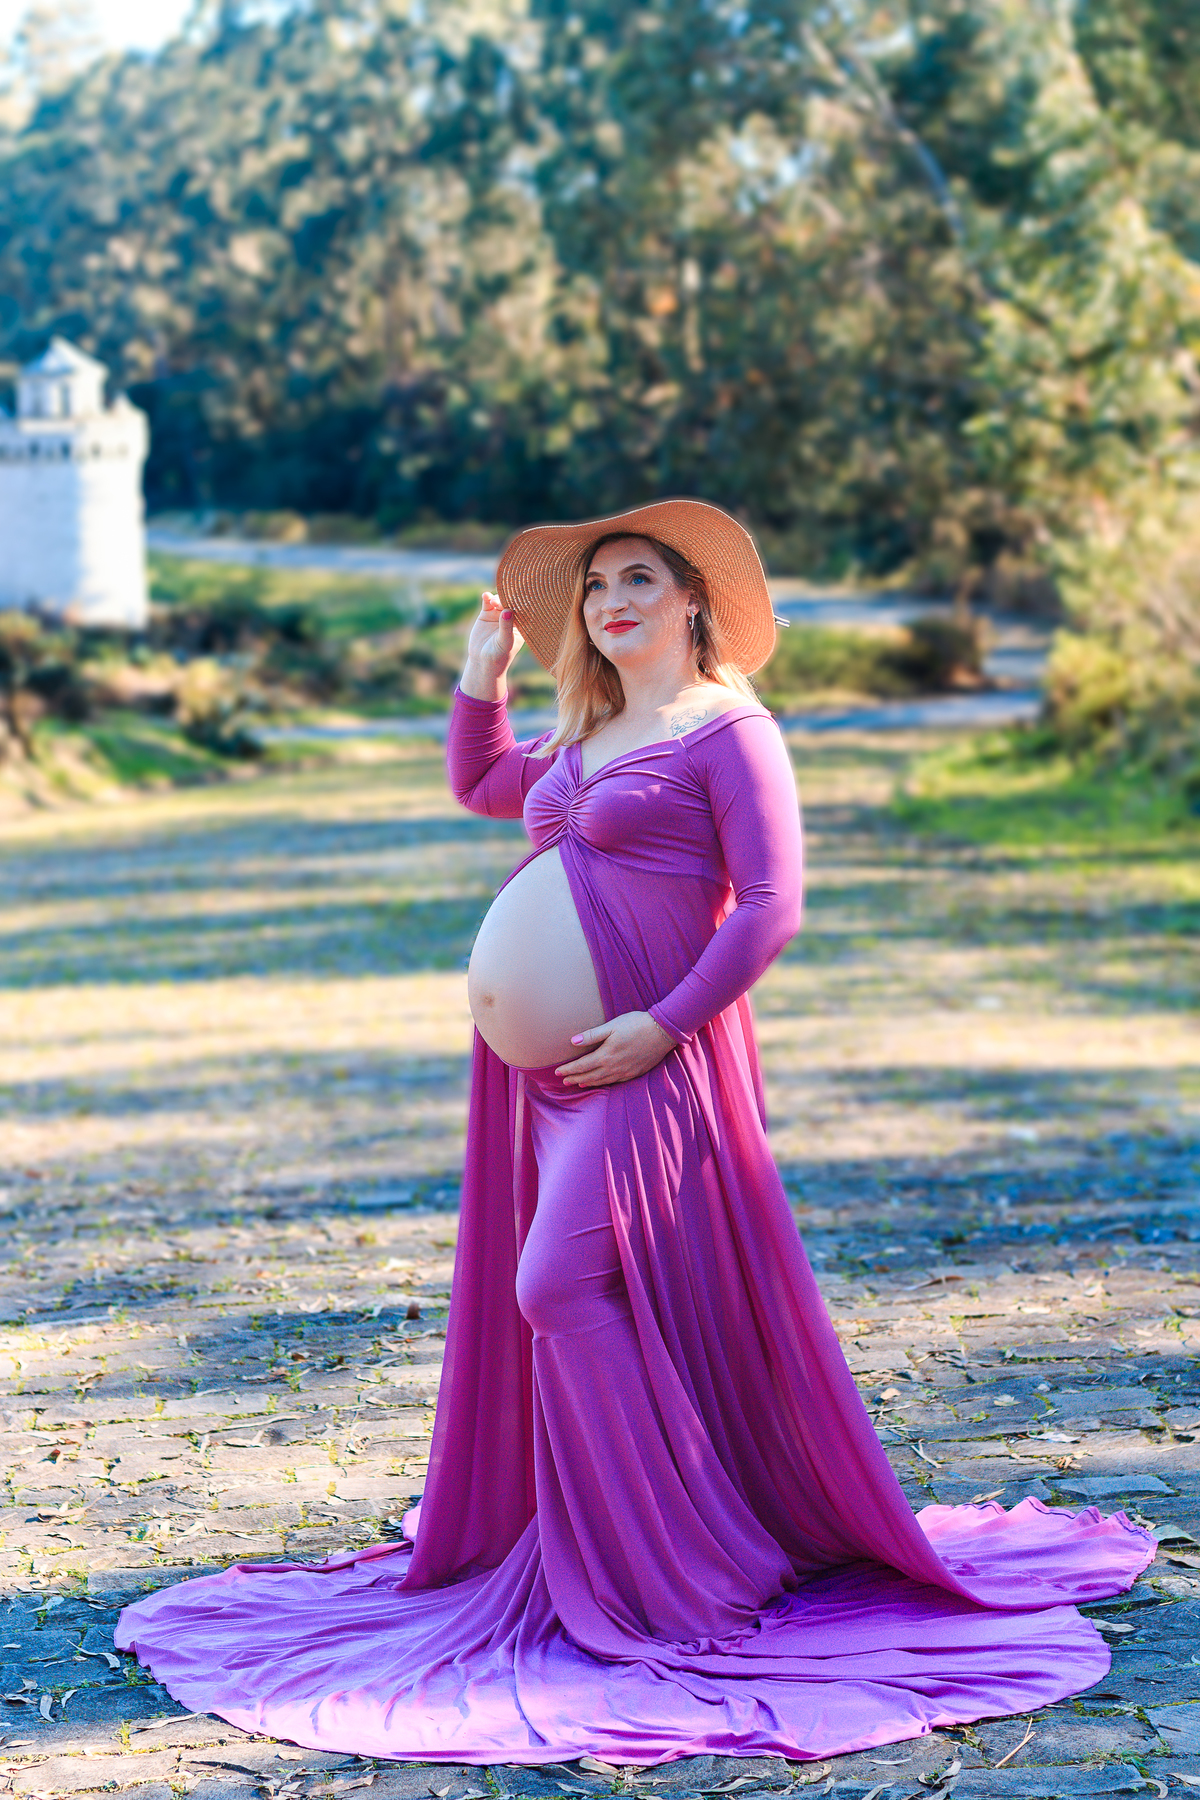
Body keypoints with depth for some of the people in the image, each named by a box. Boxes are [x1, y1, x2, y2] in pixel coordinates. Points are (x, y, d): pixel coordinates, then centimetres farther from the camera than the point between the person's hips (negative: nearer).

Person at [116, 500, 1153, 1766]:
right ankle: (593, 1547, 24)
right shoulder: (583, 736, 17)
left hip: (646, 1066, -8)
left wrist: (661, 1025, -20)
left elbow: (770, 908, -14)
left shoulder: (727, 731, -7)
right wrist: (482, 673, 23)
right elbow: (480, 786, 37)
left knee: (563, 1287, -16)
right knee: (540, 1302, 10)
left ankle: (675, 1565, -5)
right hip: (544, 1072, 8)